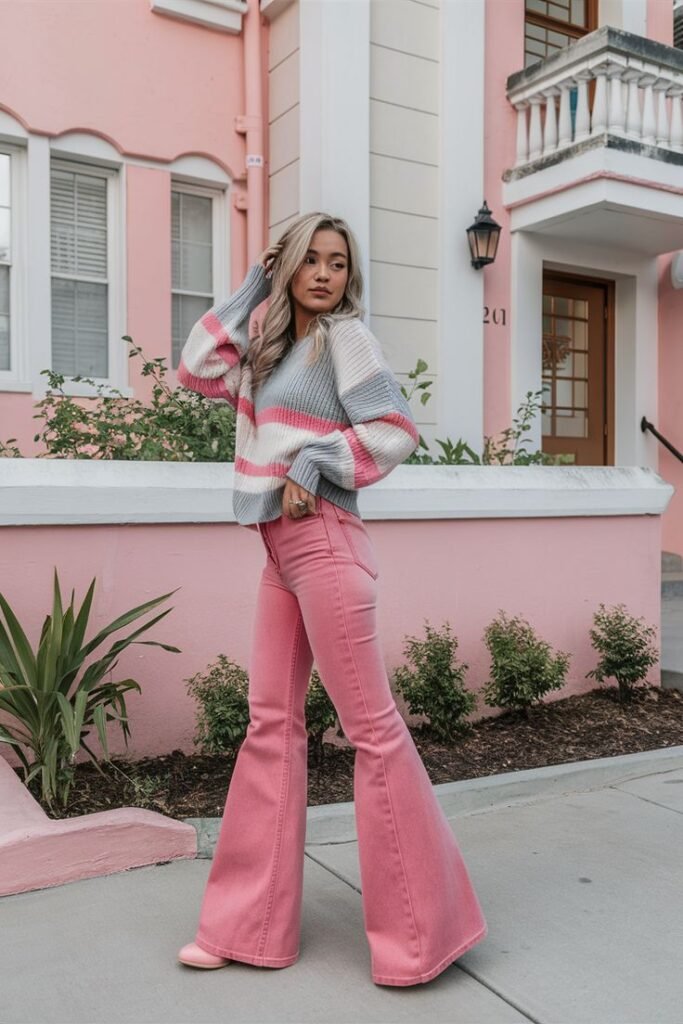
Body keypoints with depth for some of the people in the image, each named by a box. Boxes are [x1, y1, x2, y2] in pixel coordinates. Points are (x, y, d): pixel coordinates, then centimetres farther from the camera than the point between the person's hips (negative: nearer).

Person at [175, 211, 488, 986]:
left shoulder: (345, 335, -3)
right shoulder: (275, 350, 18)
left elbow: (396, 431, -12)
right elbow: (197, 369, 18)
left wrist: (313, 462, -13)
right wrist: (250, 291, 16)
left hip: (322, 544, -8)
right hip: (279, 550, 8)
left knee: (370, 727, -5)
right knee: (271, 724, 9)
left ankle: (419, 929, 8)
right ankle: (251, 923, 19)